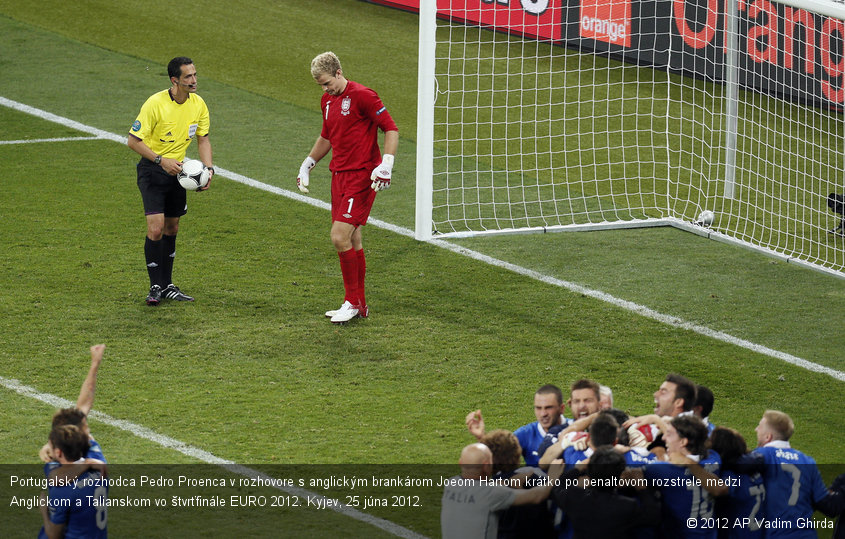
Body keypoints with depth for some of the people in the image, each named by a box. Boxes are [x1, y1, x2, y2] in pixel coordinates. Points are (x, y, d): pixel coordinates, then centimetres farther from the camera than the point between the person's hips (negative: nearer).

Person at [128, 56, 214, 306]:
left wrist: (208, 168, -5)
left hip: (177, 170, 6)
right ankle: (155, 287, -5)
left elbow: (203, 139, 10)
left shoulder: (198, 104, -3)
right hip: (152, 170, -6)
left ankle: (167, 285, 23)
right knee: (156, 229, -14)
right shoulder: (155, 104, -21)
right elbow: (133, 140, -16)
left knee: (172, 229, 12)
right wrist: (161, 160, -23)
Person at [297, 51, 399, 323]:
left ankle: (353, 302, -4)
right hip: (339, 174, 8)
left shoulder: (362, 96, -12)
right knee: (352, 240, 10)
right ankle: (359, 305, 16)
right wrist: (307, 164, 28)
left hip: (361, 176, -8)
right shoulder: (328, 100, 14)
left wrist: (385, 165, -21)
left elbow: (391, 129, -12)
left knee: (341, 237, -15)